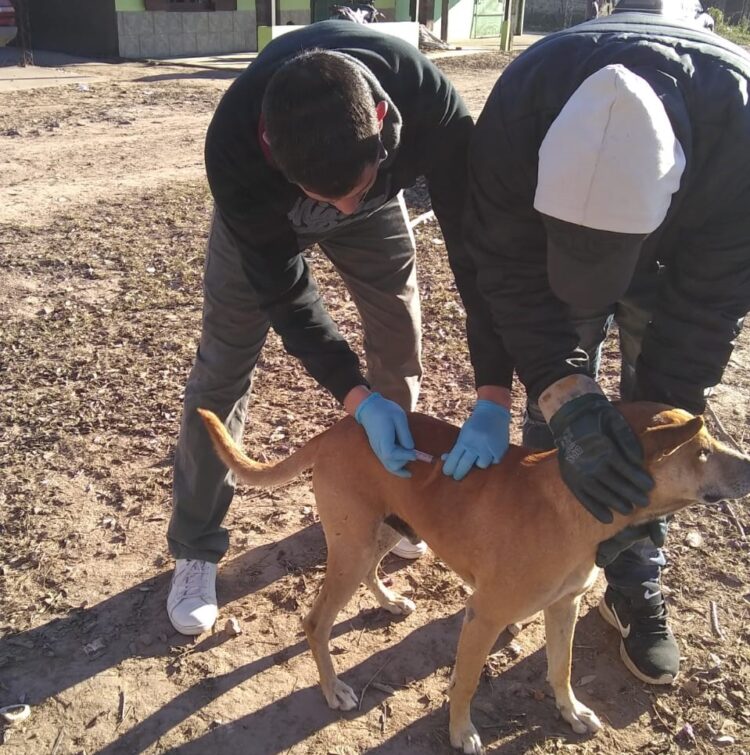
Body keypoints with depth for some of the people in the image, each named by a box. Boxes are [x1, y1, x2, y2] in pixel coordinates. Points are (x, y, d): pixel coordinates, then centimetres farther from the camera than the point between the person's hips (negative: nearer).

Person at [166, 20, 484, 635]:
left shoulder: (426, 99, -40)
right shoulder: (234, 147, -42)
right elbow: (283, 289, -32)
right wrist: (356, 397, -41)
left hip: (379, 205, 2)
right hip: (264, 212, -2)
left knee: (400, 353, 2)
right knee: (222, 370, -4)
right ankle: (195, 548, 13)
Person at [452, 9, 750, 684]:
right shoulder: (516, 115, -40)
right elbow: (514, 275, -34)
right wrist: (568, 397, -46)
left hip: (682, 259, 0)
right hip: (546, 243, 1)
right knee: (553, 411, 0)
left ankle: (636, 585, 16)